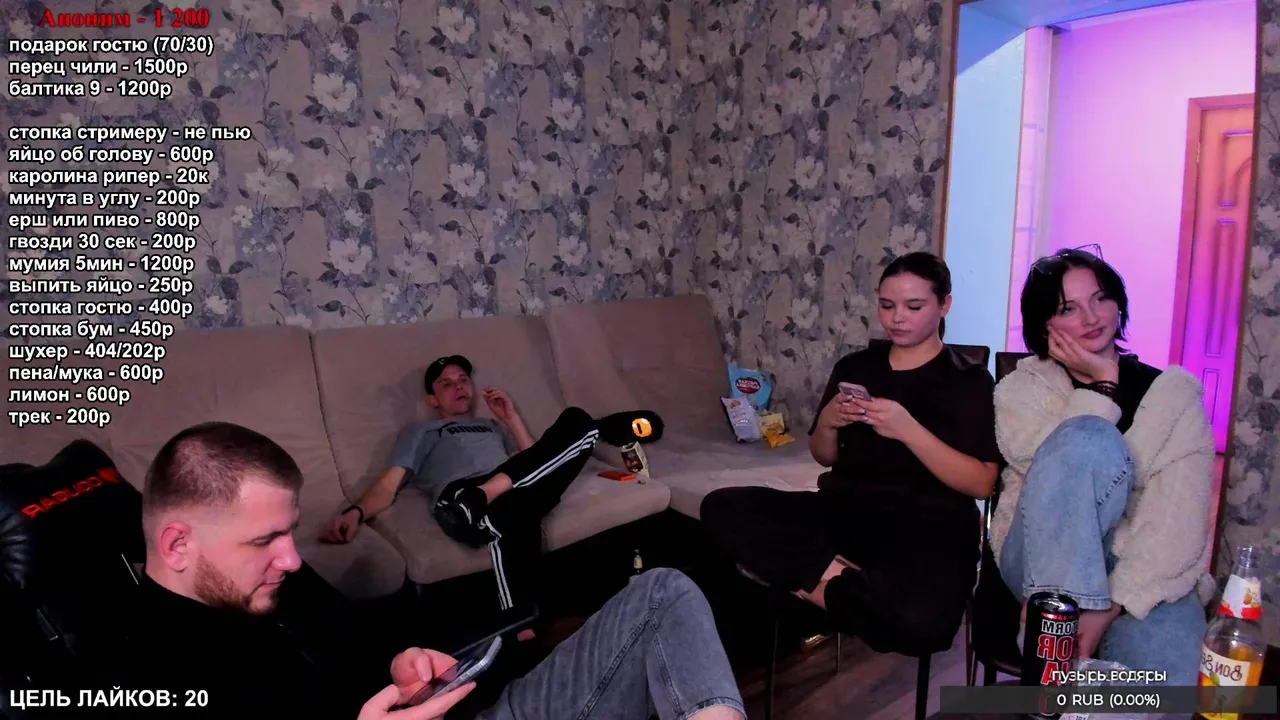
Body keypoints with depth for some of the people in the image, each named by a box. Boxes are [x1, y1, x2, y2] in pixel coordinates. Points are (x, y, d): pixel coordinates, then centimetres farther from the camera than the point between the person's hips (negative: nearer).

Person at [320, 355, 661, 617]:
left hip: (520, 489, 4)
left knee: (575, 420, -21)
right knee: (512, 511, -43)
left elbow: (533, 459, 26)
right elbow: (388, 486, 16)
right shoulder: (420, 432, 33)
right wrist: (356, 512, -5)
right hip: (459, 497, -4)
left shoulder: (493, 426, 43)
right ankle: (522, 630, -49)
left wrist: (511, 417, 22)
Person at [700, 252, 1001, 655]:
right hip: (844, 511, 3)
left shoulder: (970, 381, 4)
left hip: (926, 524, -3)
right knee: (721, 508, -21)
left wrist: (908, 430, -17)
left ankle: (816, 585, -12)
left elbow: (980, 484, -6)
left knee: (921, 622, -38)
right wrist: (828, 423, -4)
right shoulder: (854, 367, 15)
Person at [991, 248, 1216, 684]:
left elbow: (1179, 522, -8)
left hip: (1144, 580, -1)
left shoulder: (1175, 392, 4)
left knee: (1169, 682, -36)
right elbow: (1052, 470, -15)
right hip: (1047, 563, 1)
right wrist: (1102, 386, -10)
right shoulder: (1022, 388, 6)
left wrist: (1113, 605, -20)